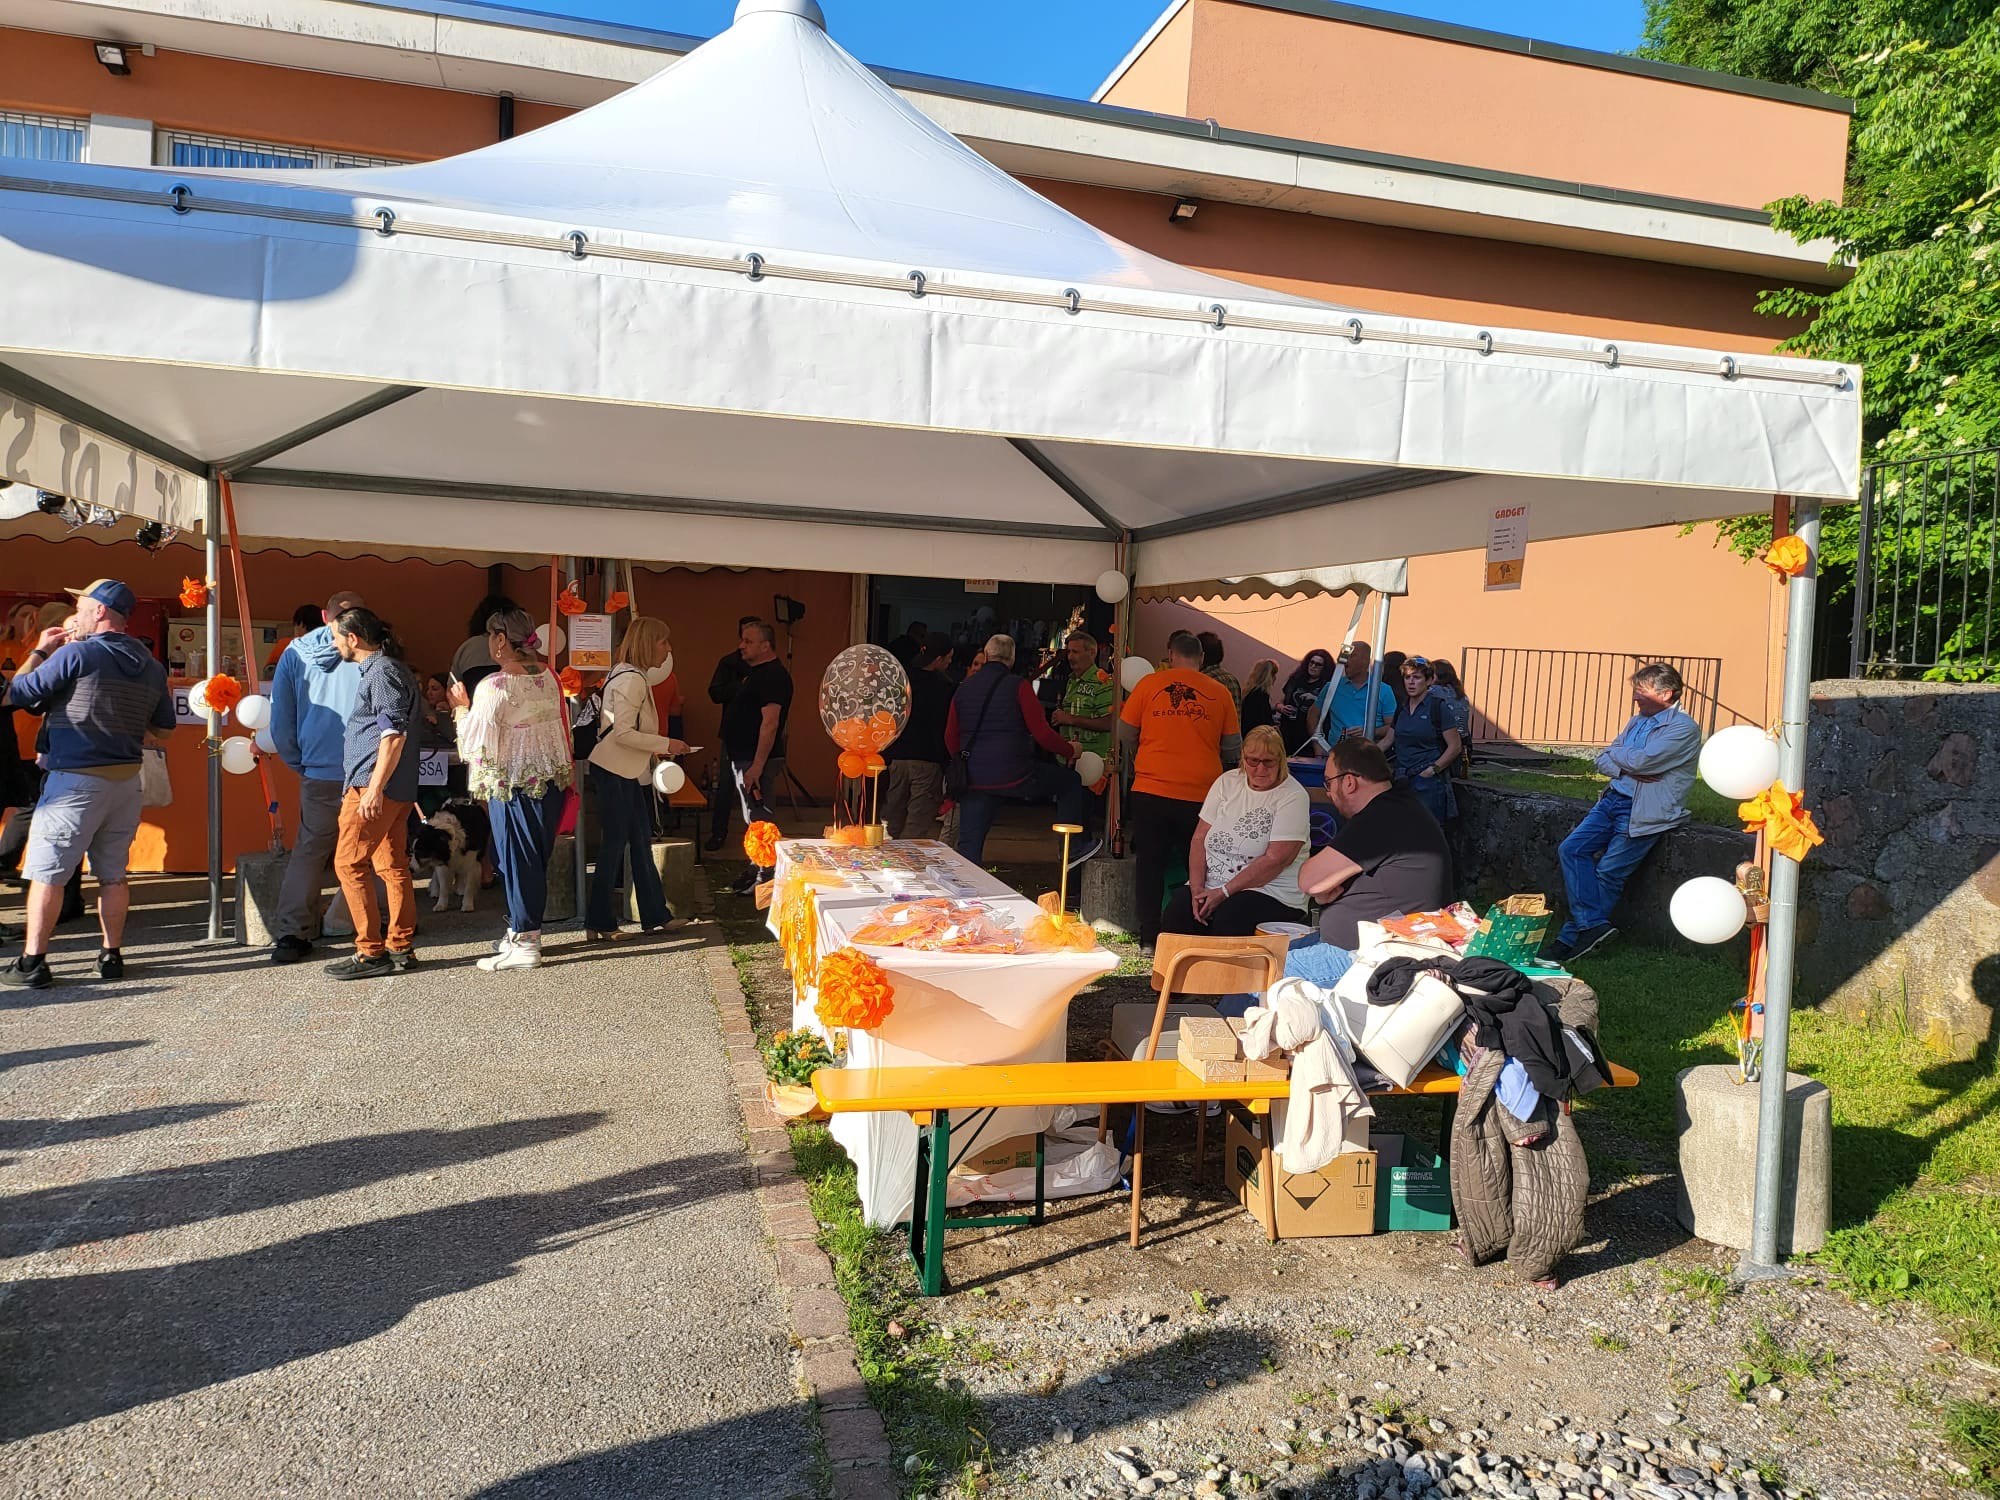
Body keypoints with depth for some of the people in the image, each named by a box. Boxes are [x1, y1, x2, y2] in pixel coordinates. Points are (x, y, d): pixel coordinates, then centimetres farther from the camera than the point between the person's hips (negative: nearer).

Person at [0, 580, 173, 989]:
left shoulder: (76, 654, -11)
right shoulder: (151, 666, 8)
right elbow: (164, 730, 15)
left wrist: (40, 652, 8)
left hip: (76, 779, -6)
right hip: (128, 781, 6)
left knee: (46, 873, 1)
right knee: (113, 873, 13)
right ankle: (111, 956, 16)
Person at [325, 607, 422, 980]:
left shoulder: (381, 672, -11)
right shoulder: (391, 669, 20)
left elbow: (394, 734, -20)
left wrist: (374, 788, -23)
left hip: (374, 785, -10)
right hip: (398, 789, 10)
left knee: (349, 864, -7)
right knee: (393, 867, 10)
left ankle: (371, 952, -5)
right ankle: (401, 949, 14)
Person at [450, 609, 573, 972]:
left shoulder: (494, 686, -17)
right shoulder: (549, 675, 4)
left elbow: (478, 744, -14)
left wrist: (462, 708, -1)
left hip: (513, 784, -7)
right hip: (552, 779, 7)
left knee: (516, 859, 2)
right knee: (536, 858, 14)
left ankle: (524, 944, 8)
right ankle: (523, 930, 26)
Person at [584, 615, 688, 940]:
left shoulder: (633, 674, 11)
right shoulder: (632, 680, -19)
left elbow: (662, 671, 34)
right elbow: (623, 732, -24)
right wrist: (665, 744, -18)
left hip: (628, 773, 11)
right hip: (614, 773, -11)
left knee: (641, 842, 14)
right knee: (614, 844, -3)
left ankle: (655, 913, 22)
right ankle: (599, 923, 6)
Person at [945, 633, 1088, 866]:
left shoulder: (963, 688, 9)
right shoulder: (1019, 686, -6)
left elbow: (951, 739, 14)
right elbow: (1042, 733, -9)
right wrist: (1071, 751, 8)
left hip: (974, 779, 4)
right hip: (1015, 775, -4)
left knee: (969, 845, 8)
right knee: (1070, 781, 17)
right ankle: (1073, 850, 20)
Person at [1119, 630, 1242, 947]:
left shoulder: (1149, 684, 1)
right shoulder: (1220, 692, 2)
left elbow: (1126, 736, 9)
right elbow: (1233, 749, 10)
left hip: (1150, 790, 0)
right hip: (1201, 794, 0)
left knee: (1150, 864, 9)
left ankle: (1149, 938, 11)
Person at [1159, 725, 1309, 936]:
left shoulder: (1293, 797, -5)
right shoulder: (1227, 782, 11)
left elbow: (1275, 860, -14)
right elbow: (1199, 838, 7)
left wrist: (1224, 892, -17)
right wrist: (1197, 889, -8)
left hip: (1271, 890, -4)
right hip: (1210, 885, 4)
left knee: (1227, 921, -35)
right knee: (1176, 914, -26)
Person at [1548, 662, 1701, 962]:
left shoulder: (1684, 728, -9)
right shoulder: (1639, 721, 16)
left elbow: (1641, 760, -21)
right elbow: (1602, 761, 11)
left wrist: (1615, 752, -1)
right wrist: (1627, 768, -10)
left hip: (1645, 811, -8)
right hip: (1614, 799, 8)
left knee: (1609, 872, -8)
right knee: (1571, 850, -8)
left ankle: (1573, 936, 0)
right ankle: (1594, 925, -10)